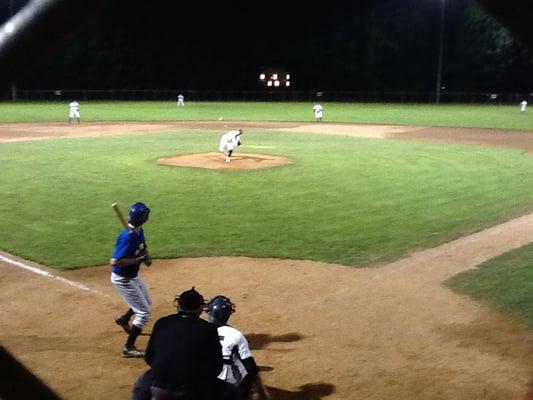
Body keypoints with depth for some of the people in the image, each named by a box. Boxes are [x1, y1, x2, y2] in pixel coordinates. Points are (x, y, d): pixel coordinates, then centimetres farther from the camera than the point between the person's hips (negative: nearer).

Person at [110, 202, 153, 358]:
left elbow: (143, 247, 13)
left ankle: (123, 320, 54)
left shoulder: (139, 231, -4)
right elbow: (115, 262, -34)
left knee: (147, 303, 30)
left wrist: (147, 257, -8)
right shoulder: (127, 237, -32)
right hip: (123, 279, -9)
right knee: (144, 312, -4)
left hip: (133, 275, 9)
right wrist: (137, 259, -30)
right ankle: (128, 348, 8)